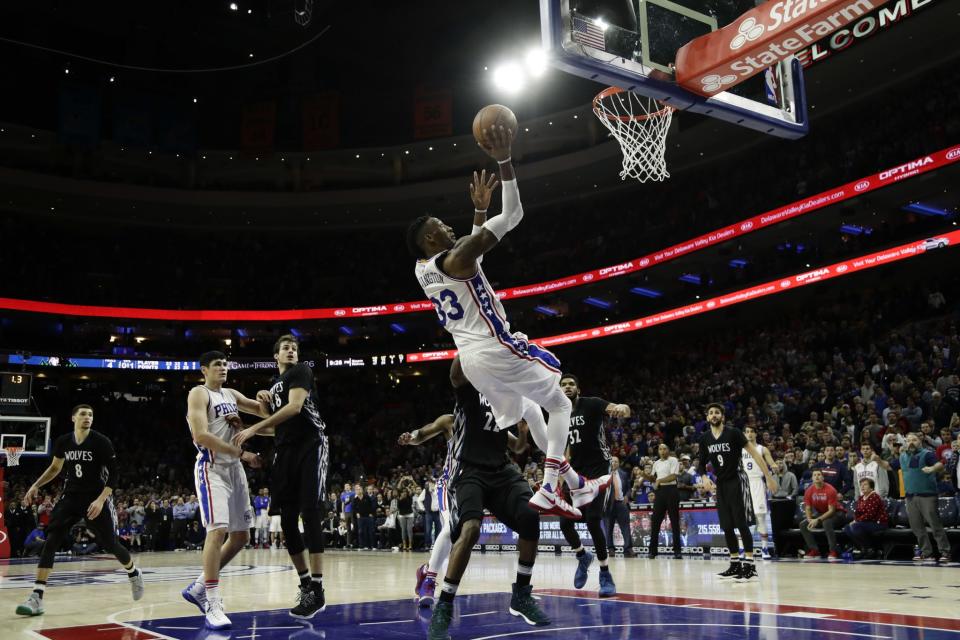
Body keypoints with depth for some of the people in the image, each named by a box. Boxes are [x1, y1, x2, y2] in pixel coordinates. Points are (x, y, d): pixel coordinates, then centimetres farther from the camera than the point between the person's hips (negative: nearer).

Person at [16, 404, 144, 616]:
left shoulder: (101, 442, -12)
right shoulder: (62, 442, 0)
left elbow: (113, 473, -11)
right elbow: (55, 468, 19)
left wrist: (101, 499, -21)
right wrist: (36, 485, 7)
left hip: (96, 498, -3)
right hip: (70, 496, 3)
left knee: (110, 544, 5)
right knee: (50, 541, -16)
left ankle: (134, 573, 35)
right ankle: (36, 597, -17)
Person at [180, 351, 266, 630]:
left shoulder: (232, 394, 15)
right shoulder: (198, 394, -7)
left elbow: (263, 411, 24)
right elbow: (201, 435, -19)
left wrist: (264, 399, -1)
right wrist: (242, 453, -22)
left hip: (234, 468, 8)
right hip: (212, 468, -8)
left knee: (241, 536, 9)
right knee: (218, 531, -19)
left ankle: (198, 587, 22)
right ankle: (213, 605, -15)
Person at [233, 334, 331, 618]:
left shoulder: (300, 371, 0)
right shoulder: (275, 386, 24)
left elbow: (295, 407, -17)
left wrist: (254, 428, -17)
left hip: (310, 447, -8)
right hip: (286, 451, 8)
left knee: (310, 515, -12)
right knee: (287, 520, 4)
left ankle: (317, 592, -11)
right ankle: (306, 584, 15)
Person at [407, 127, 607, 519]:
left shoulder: (423, 271, 14)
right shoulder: (455, 259, -12)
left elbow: (476, 249, 32)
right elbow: (514, 215, -15)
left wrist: (479, 209, 31)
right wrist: (504, 161, -13)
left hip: (471, 358, 9)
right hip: (496, 350, -9)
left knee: (527, 411, 26)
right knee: (560, 405, 7)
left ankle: (577, 486, 30)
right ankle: (548, 490, -6)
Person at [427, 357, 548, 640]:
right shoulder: (470, 391, 3)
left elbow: (518, 448, 23)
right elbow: (455, 373, -21)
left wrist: (523, 431, 3)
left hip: (501, 471, 6)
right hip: (469, 471, -5)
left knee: (530, 516, -20)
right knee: (470, 529, -30)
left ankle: (521, 594, 0)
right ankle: (443, 607, -17)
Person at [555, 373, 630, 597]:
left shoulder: (591, 404, -10)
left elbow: (624, 411, -28)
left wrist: (622, 407, -51)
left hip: (598, 471, -6)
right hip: (576, 473, 6)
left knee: (592, 521, -18)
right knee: (565, 522, 1)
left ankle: (605, 575, -2)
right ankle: (583, 556, 32)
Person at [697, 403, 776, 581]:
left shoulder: (733, 433, -12)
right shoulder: (705, 438, 3)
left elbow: (754, 453, -11)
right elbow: (703, 462, 18)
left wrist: (769, 477, -15)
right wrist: (704, 477, -2)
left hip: (737, 481, -5)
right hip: (720, 484, 6)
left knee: (741, 524, -10)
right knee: (727, 526, 7)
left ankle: (750, 565, -7)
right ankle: (735, 564, 16)